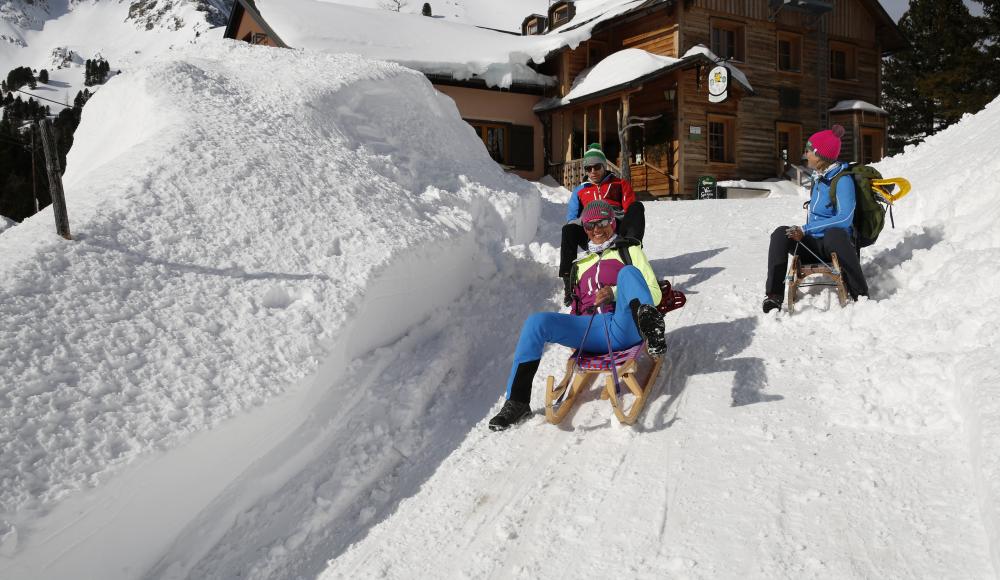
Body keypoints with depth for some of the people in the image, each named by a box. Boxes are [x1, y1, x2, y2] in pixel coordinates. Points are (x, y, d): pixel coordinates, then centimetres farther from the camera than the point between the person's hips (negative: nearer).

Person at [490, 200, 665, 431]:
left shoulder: (630, 251, 21)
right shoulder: (580, 266, 32)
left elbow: (654, 294, 9)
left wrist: (615, 292, -7)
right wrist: (571, 333, 13)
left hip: (625, 327, -3)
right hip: (590, 331, 3)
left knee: (628, 273, -27)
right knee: (536, 322, -20)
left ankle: (649, 326, -56)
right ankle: (517, 401, -22)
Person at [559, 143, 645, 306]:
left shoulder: (620, 184, 25)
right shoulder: (580, 191, 29)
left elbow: (630, 207, 9)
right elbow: (571, 217, 17)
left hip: (616, 231, -1)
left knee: (637, 207, -28)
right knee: (568, 230, -31)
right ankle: (568, 282, -35)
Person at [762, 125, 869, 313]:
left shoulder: (843, 180, -11)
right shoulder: (817, 177, 13)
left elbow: (845, 218, -22)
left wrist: (806, 230, -24)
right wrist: (804, 231, 9)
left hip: (835, 242, -6)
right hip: (814, 244, 6)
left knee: (834, 234, -41)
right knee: (781, 234, -22)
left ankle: (860, 295, -28)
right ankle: (774, 295, -27)